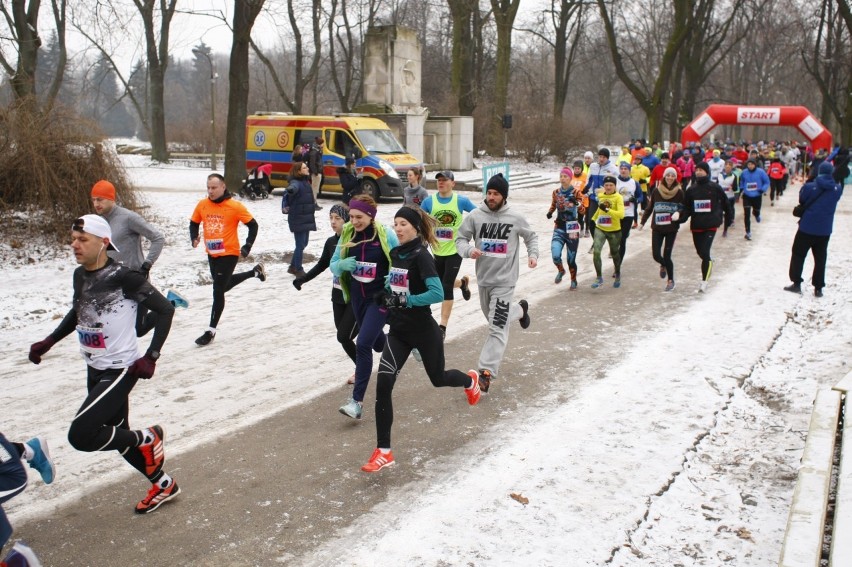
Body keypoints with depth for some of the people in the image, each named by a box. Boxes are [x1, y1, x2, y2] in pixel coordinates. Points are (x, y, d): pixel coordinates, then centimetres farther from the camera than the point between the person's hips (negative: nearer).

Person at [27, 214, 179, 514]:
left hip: (120, 370, -8)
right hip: (95, 370, 8)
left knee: (80, 436, -14)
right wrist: (48, 342, 15)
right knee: (117, 435, 16)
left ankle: (147, 438, 9)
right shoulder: (80, 275, 2)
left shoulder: (123, 277, -21)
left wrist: (151, 357, -18)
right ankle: (164, 485, 35)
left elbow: (165, 309, -15)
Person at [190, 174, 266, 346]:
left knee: (218, 290, -6)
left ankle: (211, 331, 6)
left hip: (229, 254, -6)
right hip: (212, 254, 7)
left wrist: (247, 247, -14)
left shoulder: (235, 206, -15)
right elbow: (194, 223, 12)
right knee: (224, 285, 24)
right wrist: (194, 238, -7)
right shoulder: (202, 205, -2)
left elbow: (253, 225, -7)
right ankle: (255, 272, 46)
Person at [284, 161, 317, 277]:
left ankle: (293, 267, 31)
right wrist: (290, 189, -65)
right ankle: (298, 270, 9)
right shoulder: (296, 183, -18)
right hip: (298, 219, -9)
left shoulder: (305, 182, 10)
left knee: (303, 244, 17)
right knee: (300, 245, -3)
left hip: (306, 218, 9)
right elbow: (293, 187, -44)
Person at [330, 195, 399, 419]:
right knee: (377, 343, 21)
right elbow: (334, 265, 4)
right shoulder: (347, 235, -2)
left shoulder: (385, 235, -14)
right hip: (357, 297, 6)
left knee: (363, 344, -17)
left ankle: (357, 401, -12)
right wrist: (343, 264, -19)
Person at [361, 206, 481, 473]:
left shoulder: (421, 256, -17)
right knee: (383, 385, -10)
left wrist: (405, 300, -33)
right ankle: (383, 451, -4)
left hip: (423, 330, -6)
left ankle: (470, 380, 56)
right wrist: (385, 293, 4)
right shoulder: (396, 253, 5)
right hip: (398, 330, 6)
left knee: (438, 378, 18)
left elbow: (437, 293, -27)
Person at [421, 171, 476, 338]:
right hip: (437, 251, 4)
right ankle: (463, 282, 50)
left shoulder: (461, 201, -9)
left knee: (446, 287, -9)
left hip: (454, 250, -4)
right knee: (442, 285, 16)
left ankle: (443, 326, -2)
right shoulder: (429, 201, -4)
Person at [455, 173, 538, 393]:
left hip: (504, 280, -4)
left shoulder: (516, 218, -5)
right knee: (495, 318, 24)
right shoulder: (475, 216, -4)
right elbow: (461, 239, 3)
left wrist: (533, 254, -6)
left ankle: (487, 372, -10)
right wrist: (469, 250, -18)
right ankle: (519, 310, 55)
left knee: (497, 327, -11)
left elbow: (531, 236, 11)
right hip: (483, 278, 4)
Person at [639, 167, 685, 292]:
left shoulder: (679, 192, -4)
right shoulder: (656, 191, 0)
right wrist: (642, 222, 12)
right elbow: (650, 207, 11)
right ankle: (663, 265, 35)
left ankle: (670, 280, 17)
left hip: (672, 229, -2)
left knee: (666, 255, -4)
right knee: (656, 254, -2)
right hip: (657, 227, 2)